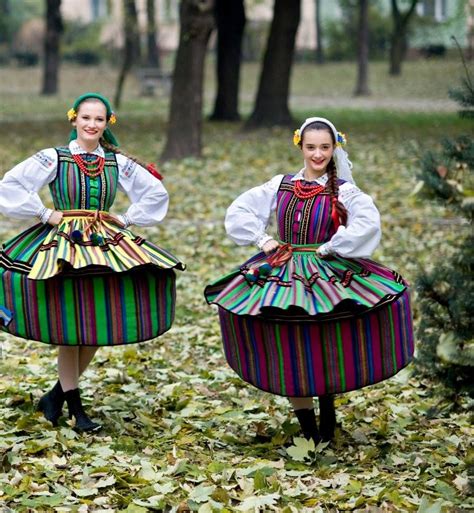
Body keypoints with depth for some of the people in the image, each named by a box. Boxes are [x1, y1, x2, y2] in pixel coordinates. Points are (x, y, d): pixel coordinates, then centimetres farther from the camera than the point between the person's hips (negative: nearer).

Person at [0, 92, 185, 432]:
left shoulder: (118, 162, 6)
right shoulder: (53, 159, -3)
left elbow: (157, 192, 12)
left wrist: (127, 220, 5)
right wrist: (45, 214, -10)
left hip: (105, 246, 4)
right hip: (63, 244, -4)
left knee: (99, 328, 3)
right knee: (70, 328, -4)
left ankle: (56, 396, 20)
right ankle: (75, 408, 8)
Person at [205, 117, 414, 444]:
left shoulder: (344, 192, -4)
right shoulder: (281, 186, 6)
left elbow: (369, 223, -21)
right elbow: (238, 211, 9)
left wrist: (330, 248, -17)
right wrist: (262, 239, -1)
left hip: (326, 277, -3)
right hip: (281, 275, 3)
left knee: (325, 352, -1)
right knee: (290, 358, 2)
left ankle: (327, 420, 19)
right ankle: (309, 433, 13)